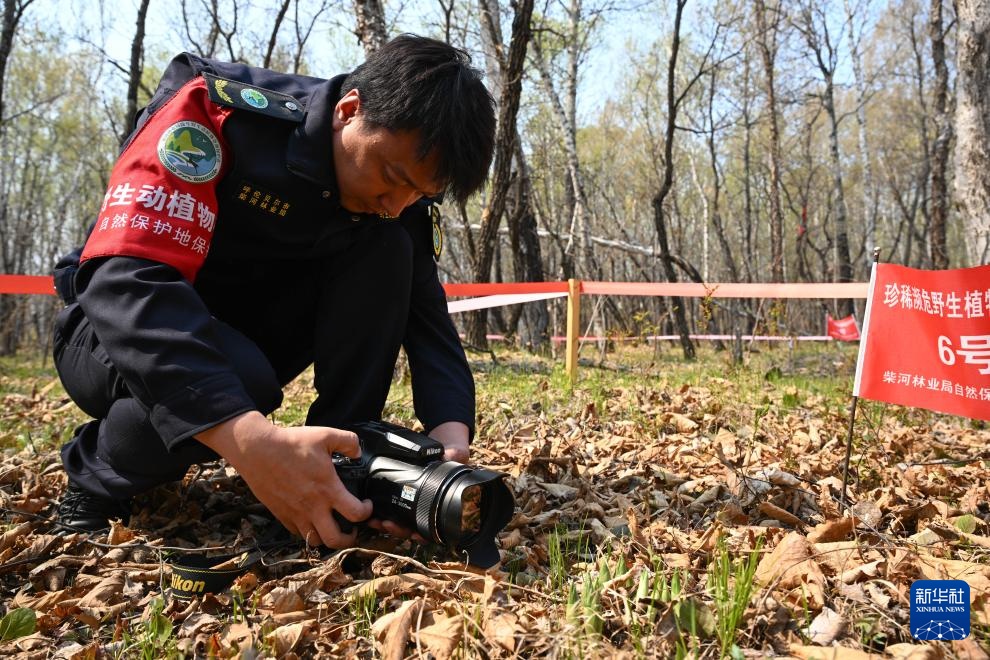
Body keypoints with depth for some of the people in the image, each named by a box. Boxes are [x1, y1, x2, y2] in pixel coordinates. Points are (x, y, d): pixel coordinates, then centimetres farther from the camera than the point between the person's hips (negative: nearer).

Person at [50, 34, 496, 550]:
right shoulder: (219, 112, -28)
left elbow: (426, 317, -12)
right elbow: (128, 279, -40)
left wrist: (451, 432, -34)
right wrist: (253, 441, -54)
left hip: (252, 335, 4)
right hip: (118, 326, -4)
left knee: (387, 249, -18)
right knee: (236, 379, -37)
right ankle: (95, 479, -6)